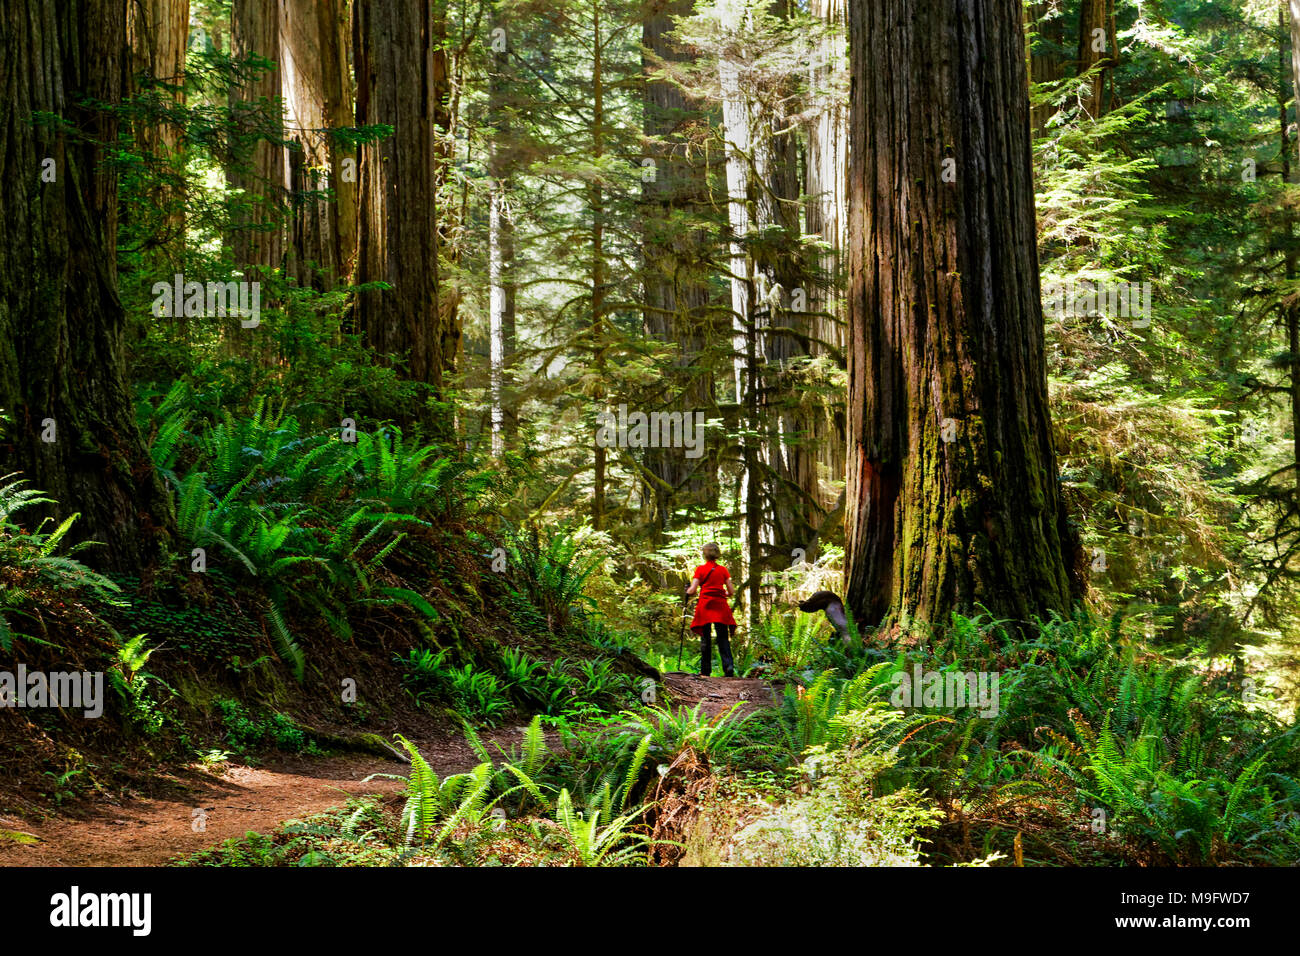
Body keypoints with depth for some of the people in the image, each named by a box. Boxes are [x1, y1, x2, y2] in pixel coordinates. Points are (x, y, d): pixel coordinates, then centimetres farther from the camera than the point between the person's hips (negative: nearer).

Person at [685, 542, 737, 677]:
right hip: (721, 606, 2)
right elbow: (731, 592, 5)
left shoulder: (700, 569, -1)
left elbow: (692, 590, -5)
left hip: (705, 605, -2)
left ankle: (705, 670, 5)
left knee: (705, 639, 5)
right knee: (723, 638, 2)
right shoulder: (723, 570, 6)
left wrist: (687, 591, 17)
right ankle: (729, 667, -15)